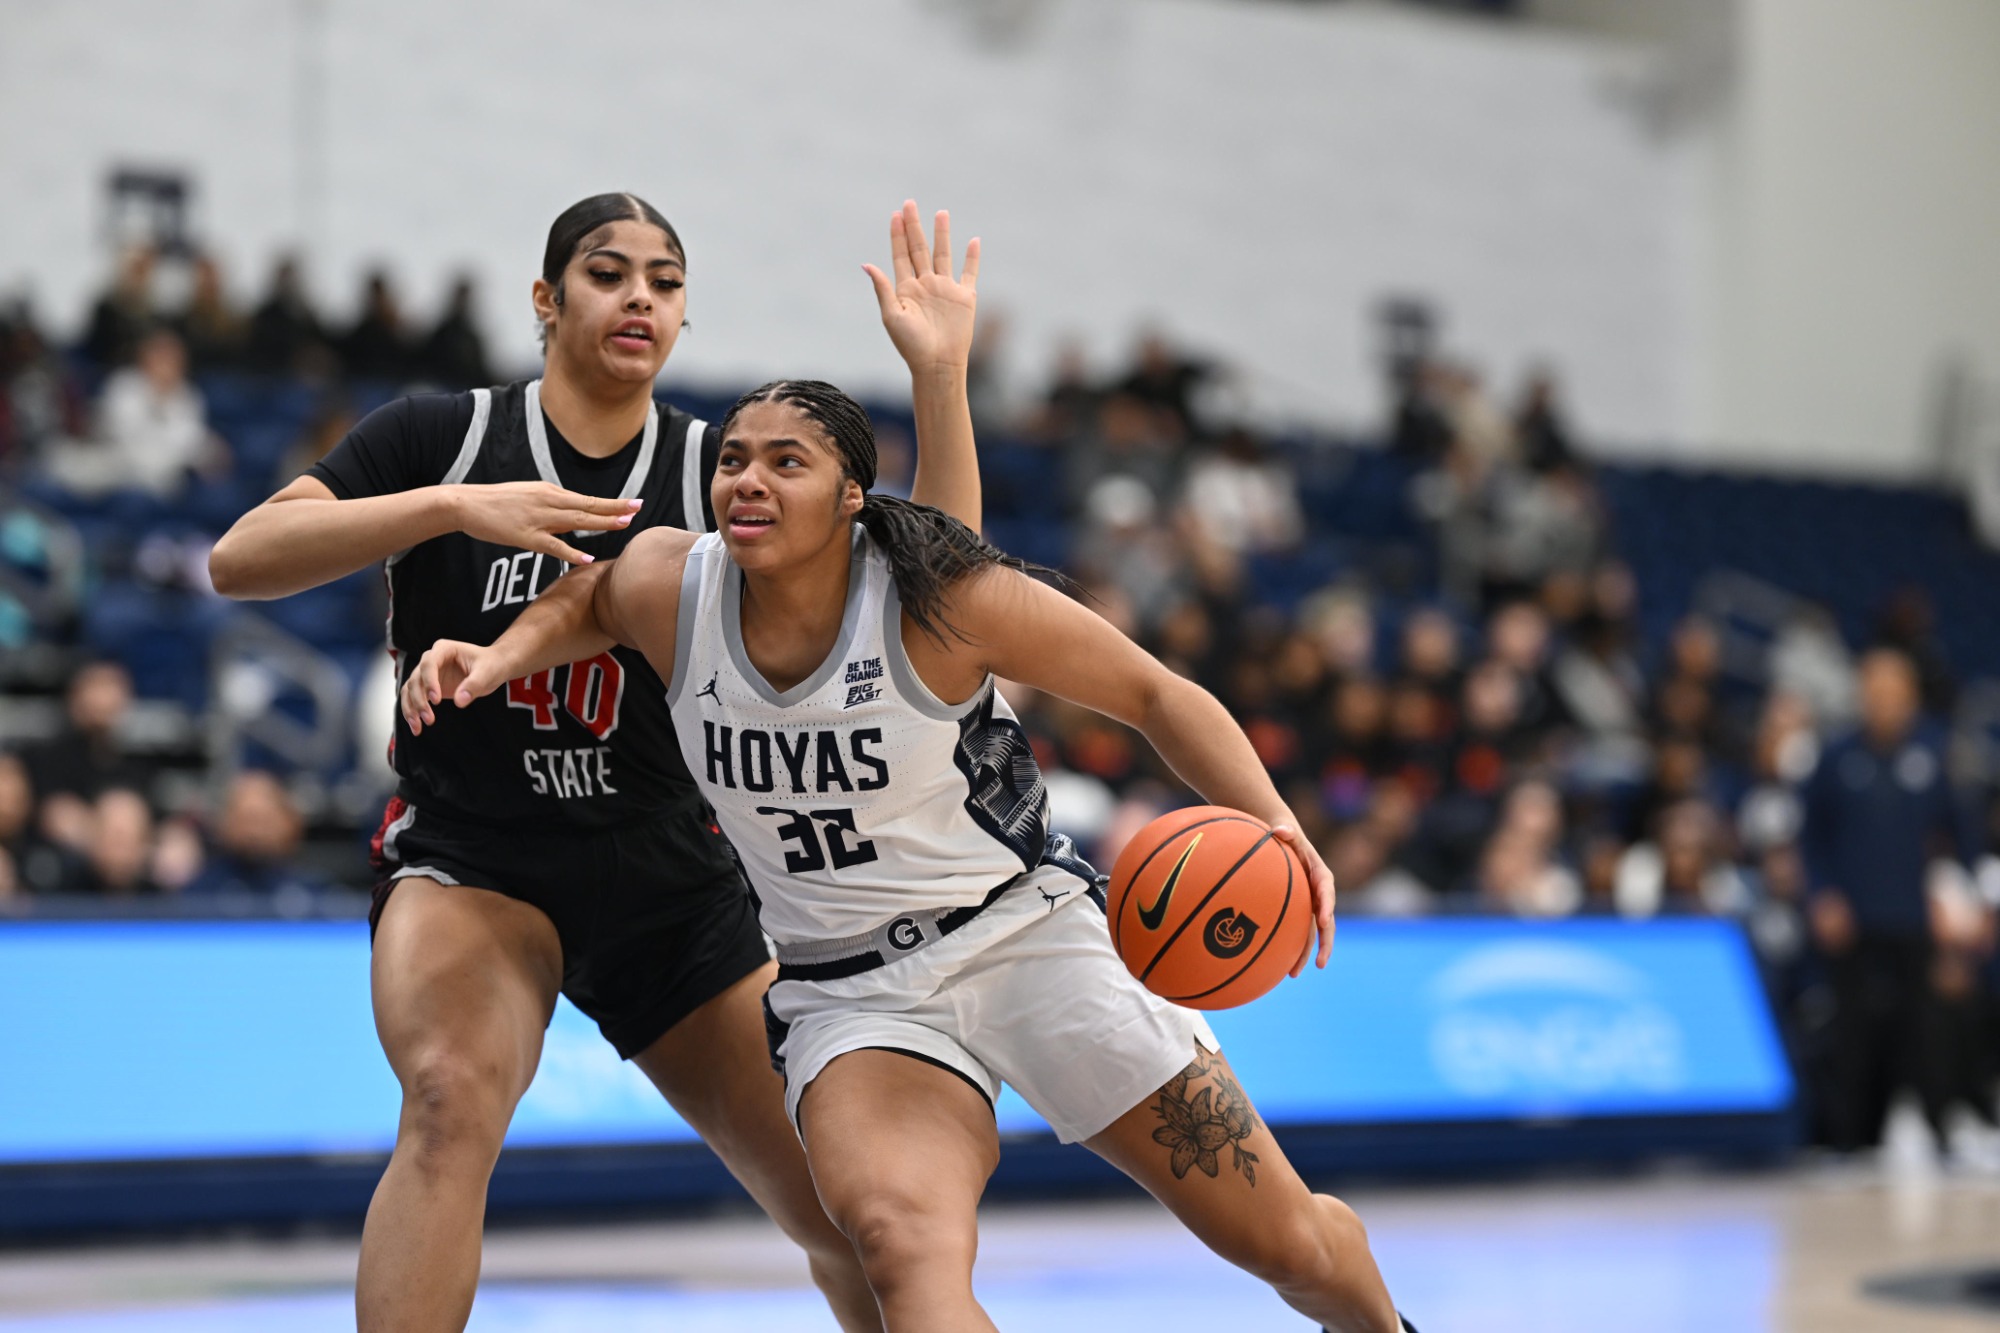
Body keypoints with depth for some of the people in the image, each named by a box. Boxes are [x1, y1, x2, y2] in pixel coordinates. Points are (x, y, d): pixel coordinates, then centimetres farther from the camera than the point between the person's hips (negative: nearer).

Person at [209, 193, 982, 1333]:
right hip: (470, 862, -2)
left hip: (669, 882, 3)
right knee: (456, 1099, -35)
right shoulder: (444, 435, -3)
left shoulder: (717, 468, 2)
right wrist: (454, 506, -25)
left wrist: (940, 372, -18)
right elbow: (238, 560, -13)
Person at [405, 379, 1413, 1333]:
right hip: (847, 993, 2)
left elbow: (1152, 695, -7)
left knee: (1283, 1241, 4)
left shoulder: (947, 599, -17)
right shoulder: (667, 587, -7)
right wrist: (498, 658, 1)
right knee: (901, 1243, -34)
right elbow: (589, 602, 19)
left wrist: (1272, 823, -21)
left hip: (1023, 933, -1)